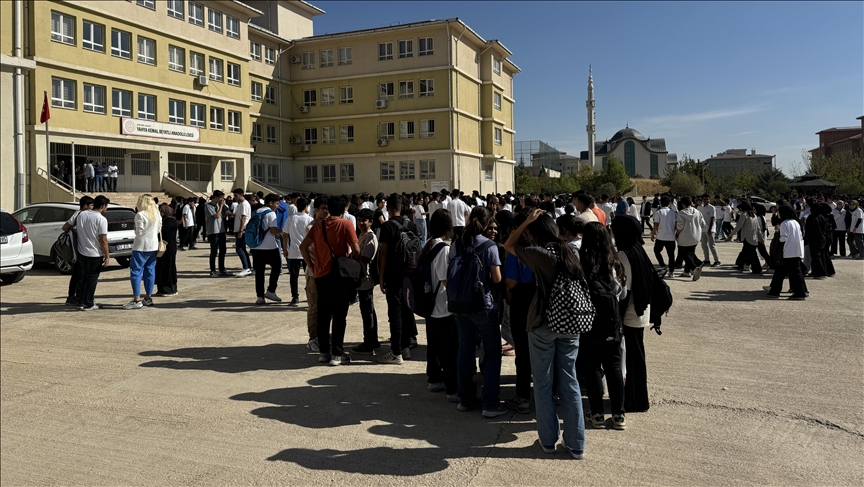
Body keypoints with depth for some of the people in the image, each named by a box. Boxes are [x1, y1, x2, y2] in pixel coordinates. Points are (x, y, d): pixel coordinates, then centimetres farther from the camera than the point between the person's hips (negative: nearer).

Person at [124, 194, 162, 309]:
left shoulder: (140, 215, -15)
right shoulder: (157, 214, 7)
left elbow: (139, 232, -14)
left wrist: (135, 228, 5)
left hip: (141, 247, -7)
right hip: (154, 245, 7)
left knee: (136, 271, -3)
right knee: (150, 271, 12)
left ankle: (137, 300, -7)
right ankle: (148, 298, 17)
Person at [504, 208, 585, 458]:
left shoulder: (539, 254, -12)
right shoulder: (570, 254, 3)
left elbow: (508, 245, 2)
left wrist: (526, 221, 0)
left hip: (543, 325, -5)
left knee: (543, 384, 9)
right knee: (569, 382, 11)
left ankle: (548, 440, 18)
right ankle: (576, 444, 16)